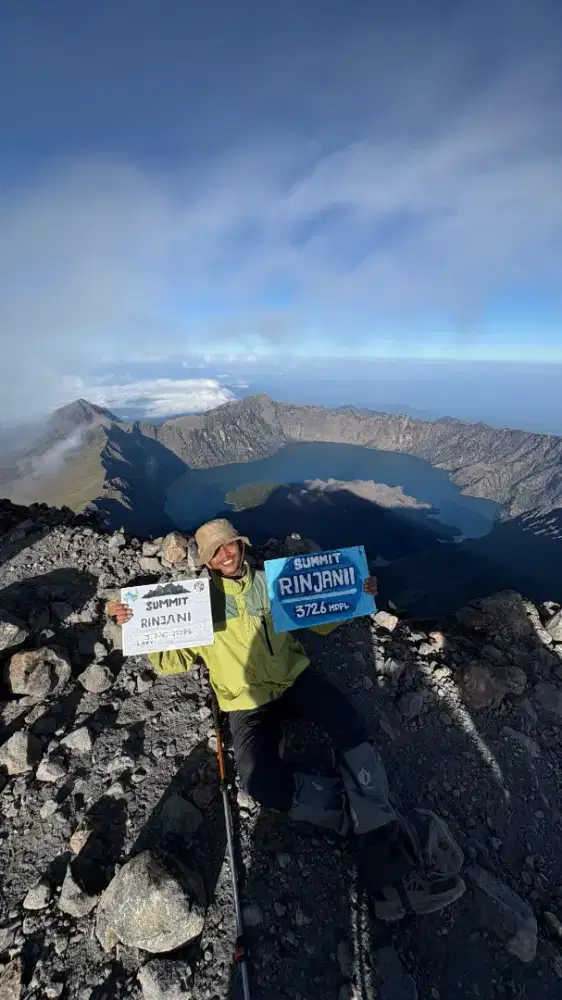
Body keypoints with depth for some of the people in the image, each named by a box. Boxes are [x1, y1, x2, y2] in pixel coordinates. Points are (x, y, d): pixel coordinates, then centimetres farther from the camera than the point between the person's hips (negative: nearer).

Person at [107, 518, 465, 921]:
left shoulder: (271, 582, 10)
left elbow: (320, 620, 14)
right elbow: (171, 660, 7)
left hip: (295, 677, 2)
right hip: (249, 702, -1)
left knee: (350, 726, -25)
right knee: (261, 781, -27)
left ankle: (388, 866, -25)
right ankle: (380, 822, -20)